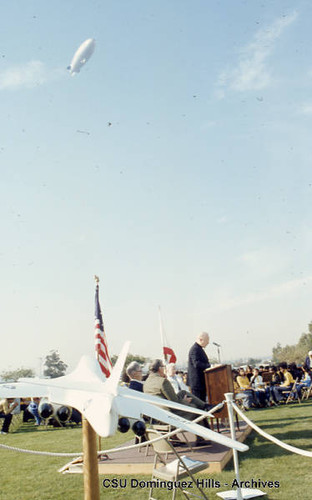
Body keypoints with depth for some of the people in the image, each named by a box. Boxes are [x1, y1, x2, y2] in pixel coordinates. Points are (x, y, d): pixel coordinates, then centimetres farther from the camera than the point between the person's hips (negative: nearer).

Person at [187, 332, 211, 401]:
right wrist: (210, 366, -26)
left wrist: (209, 365, 9)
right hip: (197, 381, -10)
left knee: (202, 401, 13)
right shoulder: (195, 349, -17)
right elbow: (197, 364, -26)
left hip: (202, 381, 10)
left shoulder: (199, 349, 16)